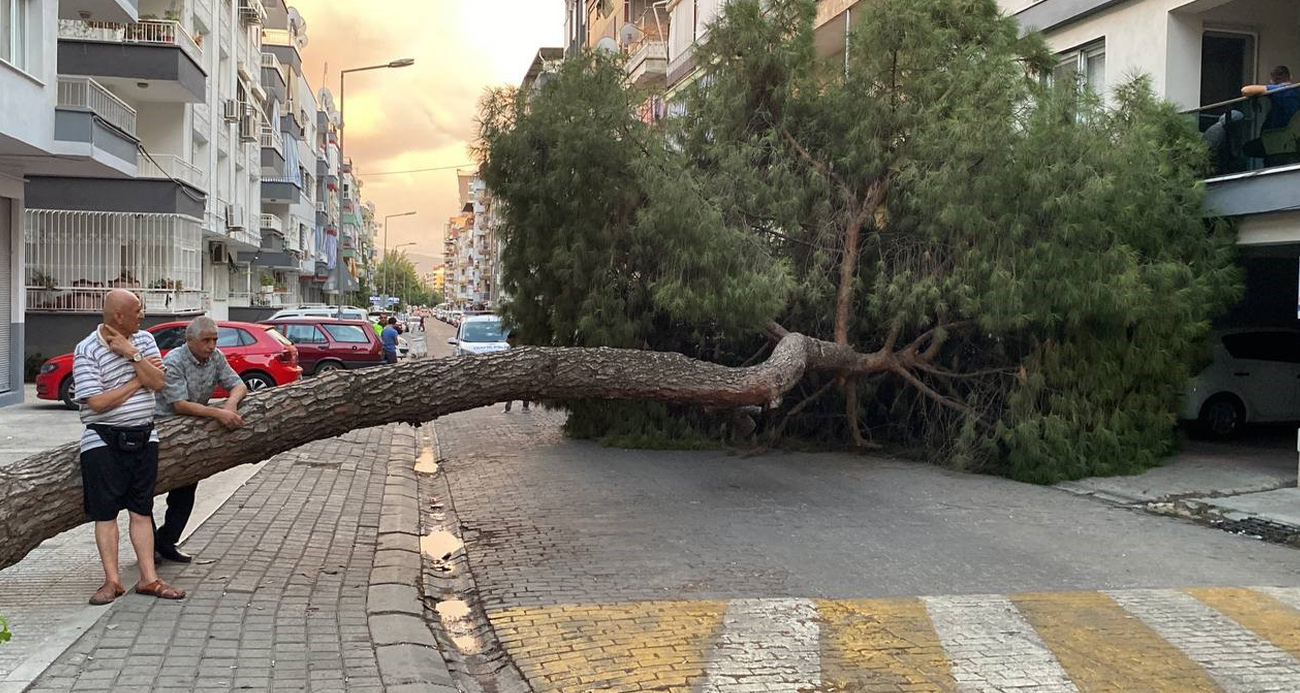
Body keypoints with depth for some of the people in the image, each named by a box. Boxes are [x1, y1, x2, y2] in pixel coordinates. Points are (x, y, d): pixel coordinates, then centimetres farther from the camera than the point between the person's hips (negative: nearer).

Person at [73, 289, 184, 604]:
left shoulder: (144, 340, 5)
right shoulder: (86, 350, -10)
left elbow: (158, 382, -5)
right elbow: (97, 402, -16)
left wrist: (132, 355, -15)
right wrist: (137, 380, -9)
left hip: (144, 436, 4)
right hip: (104, 441, -4)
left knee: (142, 509, 7)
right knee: (105, 511, 0)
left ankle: (148, 578, 10)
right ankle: (112, 581, 7)